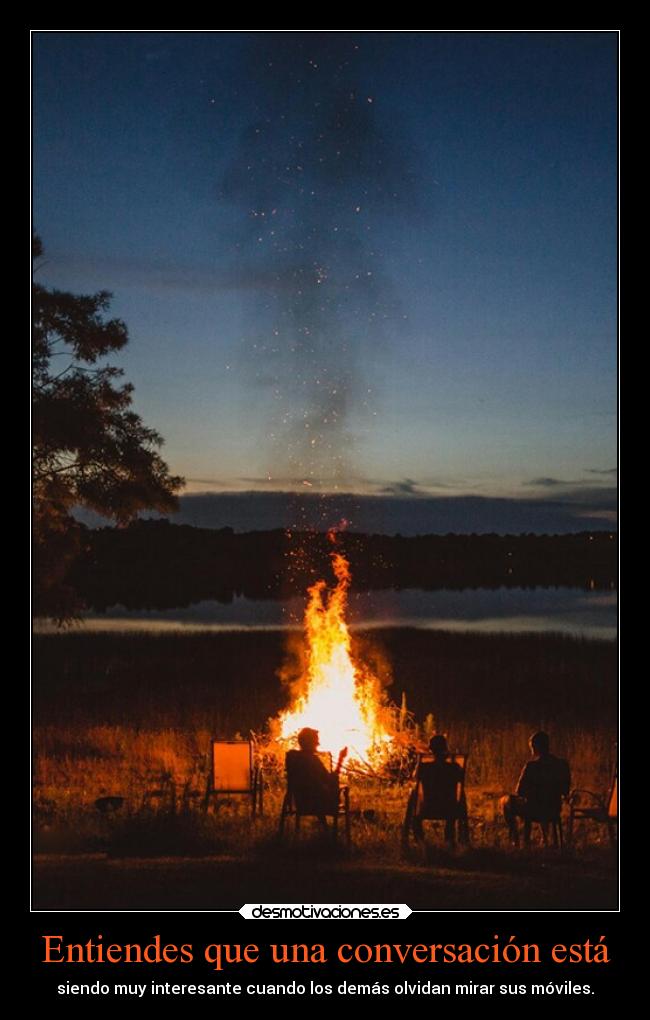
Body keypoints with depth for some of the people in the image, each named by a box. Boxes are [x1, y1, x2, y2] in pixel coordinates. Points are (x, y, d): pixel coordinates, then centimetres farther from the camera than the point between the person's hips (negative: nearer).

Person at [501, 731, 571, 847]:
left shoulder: (531, 766, -18)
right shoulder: (562, 764, -4)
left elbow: (520, 792, -10)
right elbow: (565, 791, 9)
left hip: (535, 812, -5)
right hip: (554, 812, 5)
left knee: (506, 801, 23)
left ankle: (515, 840, 26)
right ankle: (545, 836, 40)